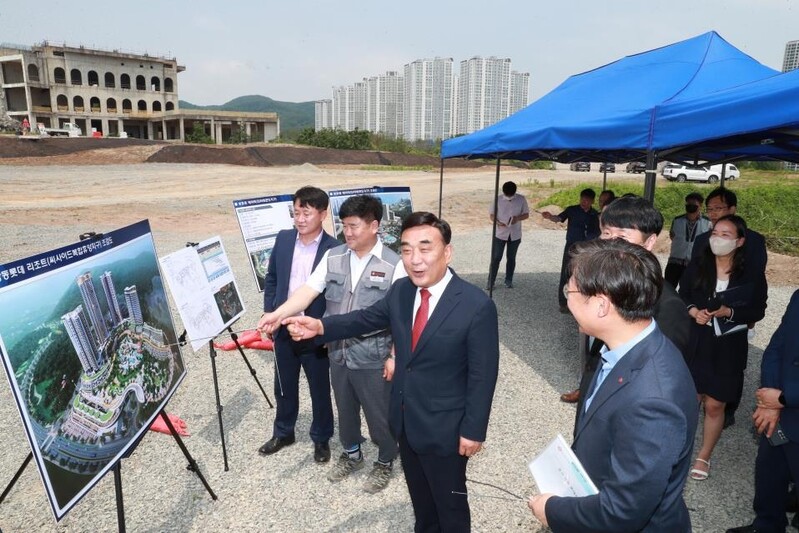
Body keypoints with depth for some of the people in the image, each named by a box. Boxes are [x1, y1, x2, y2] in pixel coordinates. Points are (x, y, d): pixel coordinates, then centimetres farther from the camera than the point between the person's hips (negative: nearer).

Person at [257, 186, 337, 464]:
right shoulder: (283, 239, -1)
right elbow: (271, 278, 9)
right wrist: (269, 313, 5)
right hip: (283, 329, 4)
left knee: (320, 390, 14)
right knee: (284, 387, 21)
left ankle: (321, 438, 35)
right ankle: (283, 433, 42)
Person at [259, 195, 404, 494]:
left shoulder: (393, 265, -14)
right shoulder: (333, 257, -1)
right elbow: (309, 290, -10)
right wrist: (278, 314, -25)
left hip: (373, 358, -4)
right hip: (338, 353, 5)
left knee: (379, 414, 13)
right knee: (345, 410, 23)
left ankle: (385, 463, 38)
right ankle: (351, 454, 47)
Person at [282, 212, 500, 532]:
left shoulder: (477, 306, -24)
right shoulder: (401, 291, -6)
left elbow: (482, 375, -19)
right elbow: (367, 319, 7)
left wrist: (473, 430, -14)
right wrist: (321, 326, -9)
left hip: (444, 427, -6)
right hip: (405, 420, 6)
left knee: (449, 502, 18)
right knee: (419, 496, 28)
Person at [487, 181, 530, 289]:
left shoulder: (521, 199, -6)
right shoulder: (498, 199, -8)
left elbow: (526, 214, 1)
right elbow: (491, 214, -1)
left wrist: (518, 218, -20)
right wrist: (498, 222, -22)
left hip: (515, 235, 1)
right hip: (500, 234, -1)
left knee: (511, 258, 12)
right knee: (496, 258, 0)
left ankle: (508, 280, 26)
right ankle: (491, 281, 8)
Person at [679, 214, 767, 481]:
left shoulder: (752, 275, -6)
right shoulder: (696, 268, -3)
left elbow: (757, 311, -1)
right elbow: (681, 297, 5)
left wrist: (729, 312, -17)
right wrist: (693, 311, -15)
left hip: (728, 348, -1)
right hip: (694, 343, 1)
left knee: (714, 405, 8)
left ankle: (704, 456, 29)